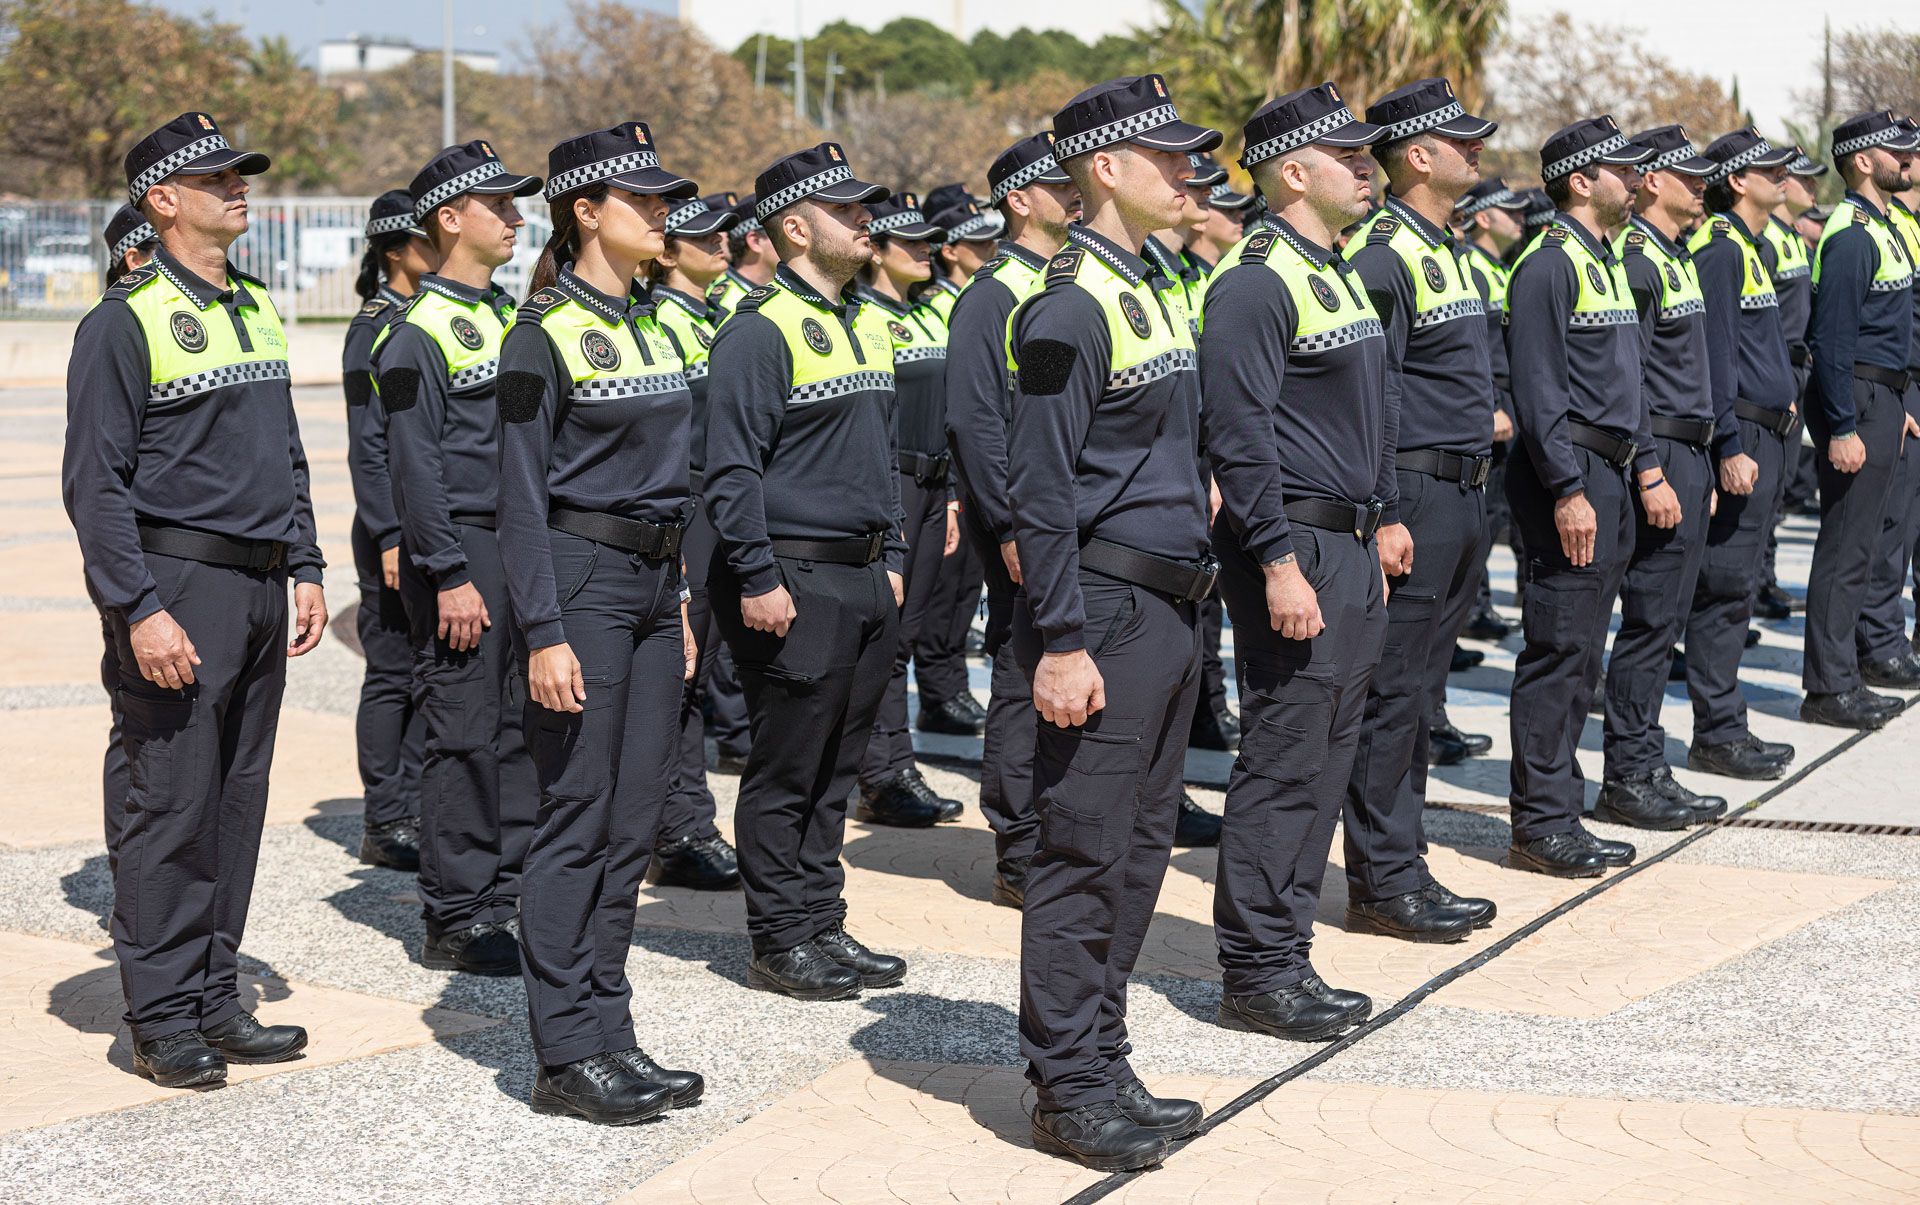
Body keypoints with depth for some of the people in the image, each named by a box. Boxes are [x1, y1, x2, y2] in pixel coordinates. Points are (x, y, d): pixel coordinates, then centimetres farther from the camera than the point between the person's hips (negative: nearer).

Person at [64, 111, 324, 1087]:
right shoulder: (126, 322, -9)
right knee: (172, 805, -4)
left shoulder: (258, 310, 15)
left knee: (237, 801, 10)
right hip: (179, 587, -7)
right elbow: (95, 482, -13)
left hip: (260, 588, 8)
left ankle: (215, 1000, 18)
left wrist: (306, 569, 13)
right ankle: (161, 1019, 3)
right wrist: (139, 610, -18)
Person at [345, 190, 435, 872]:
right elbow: (367, 446, -13)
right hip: (398, 526, -7)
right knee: (394, 674, -1)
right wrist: (390, 536, -17)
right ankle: (385, 827, 6)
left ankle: (416, 811, 17)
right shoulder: (374, 329, -10)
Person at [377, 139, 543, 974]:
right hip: (462, 548, -8)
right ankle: (455, 922, 2)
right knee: (464, 734, -4)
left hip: (525, 548, 8)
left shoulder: (510, 318, 15)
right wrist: (450, 576, -18)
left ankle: (510, 896, 19)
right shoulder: (419, 334, -11)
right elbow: (415, 466, -14)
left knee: (521, 726, 11)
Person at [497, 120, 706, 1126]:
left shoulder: (654, 329, 14)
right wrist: (544, 633, -17)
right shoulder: (544, 337, -9)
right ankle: (564, 1054, 1)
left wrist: (684, 601, 16)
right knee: (577, 818, -5)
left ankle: (608, 1034, 15)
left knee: (632, 823, 9)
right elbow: (522, 496, -12)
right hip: (582, 578, -8)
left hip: (654, 582, 8)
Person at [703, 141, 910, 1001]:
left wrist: (892, 559, 17)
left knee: (836, 769, 13)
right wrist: (757, 581, -18)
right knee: (785, 773, -1)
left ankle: (822, 925, 21)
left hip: (866, 584, 8)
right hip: (795, 585, -8)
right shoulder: (761, 331, -12)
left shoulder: (866, 324, 15)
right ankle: (780, 943, 6)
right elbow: (732, 470, -15)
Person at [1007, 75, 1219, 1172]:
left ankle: (1103, 1067, 21)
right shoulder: (1072, 307, -14)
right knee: (1086, 857, -4)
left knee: (1141, 847, 13)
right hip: (1108, 611, -9)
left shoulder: (1154, 291, 15)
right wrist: (1061, 642, -19)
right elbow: (1041, 491, -17)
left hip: (1170, 612, 9)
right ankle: (1069, 1092, 3)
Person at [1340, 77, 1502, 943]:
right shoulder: (1382, 253, -14)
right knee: (1393, 692, -4)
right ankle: (1383, 881, 1)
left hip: (1463, 497, 10)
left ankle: (1401, 868, 19)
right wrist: (1384, 515, -21)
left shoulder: (1446, 248, 16)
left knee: (1419, 692, 13)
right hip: (1416, 496, -10)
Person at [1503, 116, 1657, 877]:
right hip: (1570, 477, -10)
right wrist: (1568, 491, -22)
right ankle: (1540, 827, -2)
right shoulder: (1548, 266, -13)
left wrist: (1646, 469, 20)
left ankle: (1561, 818, 18)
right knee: (1560, 651, -7)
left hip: (1609, 475, 10)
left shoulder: (1608, 263, 18)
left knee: (1580, 655, 12)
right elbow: (1538, 391, -18)